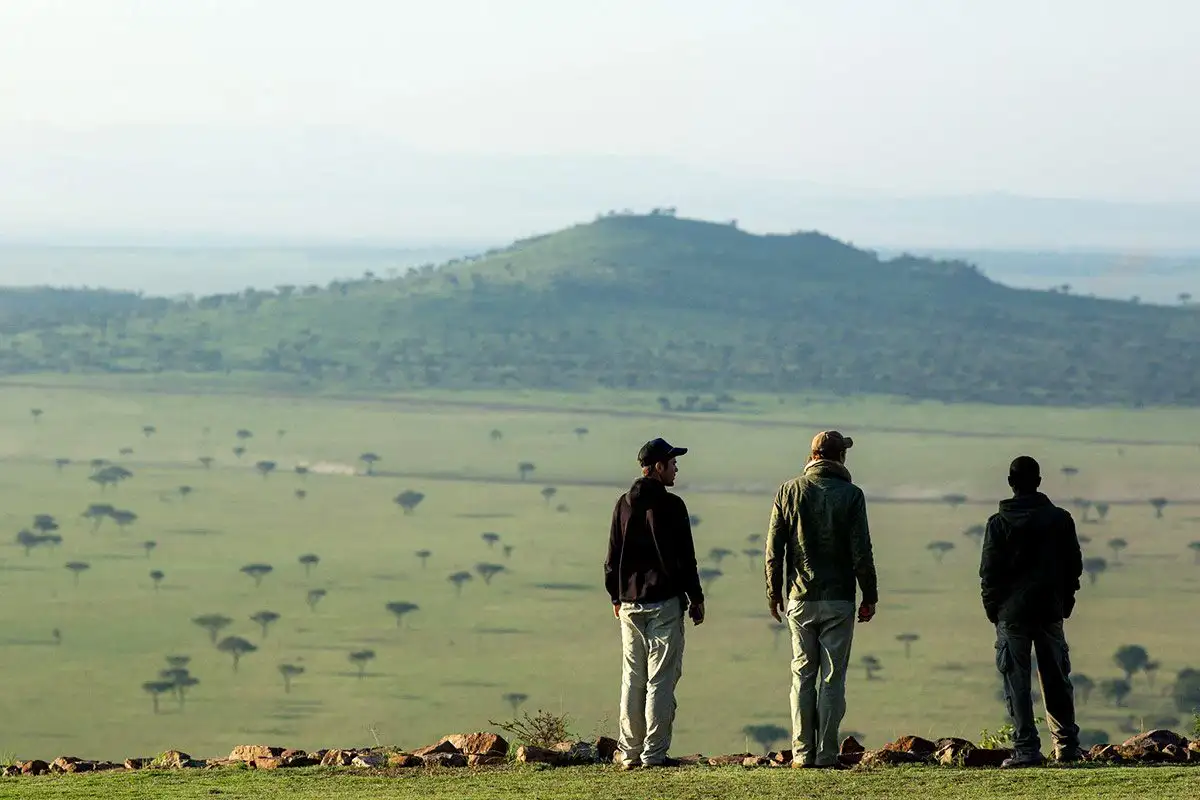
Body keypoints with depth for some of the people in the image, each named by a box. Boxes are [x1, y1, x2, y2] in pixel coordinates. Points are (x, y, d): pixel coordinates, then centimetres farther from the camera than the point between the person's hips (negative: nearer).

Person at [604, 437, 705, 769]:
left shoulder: (624, 505, 8)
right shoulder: (670, 505, -10)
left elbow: (612, 557, 13)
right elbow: (684, 557, -10)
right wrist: (695, 599, -3)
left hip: (630, 603, 6)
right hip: (664, 602, -6)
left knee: (632, 679, 10)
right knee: (661, 679, -3)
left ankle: (630, 753, 10)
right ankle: (654, 753, -6)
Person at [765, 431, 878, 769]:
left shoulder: (790, 491, 2)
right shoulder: (850, 495, -6)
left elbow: (774, 548, 3)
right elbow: (861, 552, -7)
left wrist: (774, 593, 12)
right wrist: (870, 597, 1)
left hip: (799, 600, 2)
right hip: (838, 599, -2)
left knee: (802, 675, 8)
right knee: (832, 678, 1)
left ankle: (803, 753, 5)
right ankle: (826, 754, -1)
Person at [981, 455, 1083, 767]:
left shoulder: (999, 523, -7)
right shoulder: (1060, 519, 2)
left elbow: (989, 571, -6)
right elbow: (1074, 564, 6)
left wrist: (993, 609, 5)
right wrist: (1065, 601, 15)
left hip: (1012, 612, -3)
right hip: (1051, 611, 3)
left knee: (1017, 683, -1)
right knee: (1056, 680, 13)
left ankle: (1026, 749, -7)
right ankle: (1067, 745, 16)